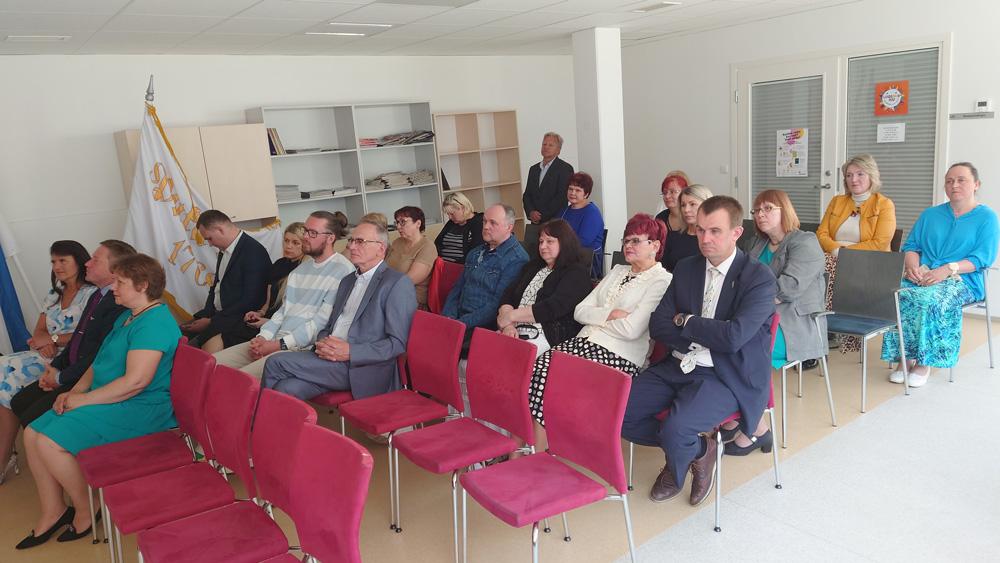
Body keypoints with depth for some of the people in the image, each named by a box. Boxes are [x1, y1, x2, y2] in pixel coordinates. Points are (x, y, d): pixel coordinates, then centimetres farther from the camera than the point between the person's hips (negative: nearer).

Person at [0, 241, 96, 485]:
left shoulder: (91, 294, -5)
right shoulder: (54, 295, 20)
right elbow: (39, 331, 15)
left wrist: (53, 339, -13)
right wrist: (43, 344, -7)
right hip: (47, 355, 8)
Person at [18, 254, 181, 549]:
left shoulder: (154, 323, -20)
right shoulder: (127, 316, 16)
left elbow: (135, 381, -27)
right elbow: (101, 362, 21)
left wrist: (84, 399, -17)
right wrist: (74, 392, 5)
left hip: (139, 408, -11)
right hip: (107, 400, 11)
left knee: (50, 442, -19)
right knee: (32, 434, 5)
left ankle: (86, 511, 2)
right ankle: (52, 512, 15)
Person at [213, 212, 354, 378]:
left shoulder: (343, 270, -8)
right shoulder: (301, 268, 20)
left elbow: (322, 321, -13)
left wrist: (280, 344, -14)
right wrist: (263, 337, 1)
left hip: (303, 348, -8)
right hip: (277, 341, 8)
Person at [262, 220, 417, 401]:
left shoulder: (398, 283, -4)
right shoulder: (347, 281, 23)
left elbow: (398, 343, -11)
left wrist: (350, 352, -18)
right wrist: (322, 343, 0)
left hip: (363, 368, -7)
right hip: (330, 357, 7)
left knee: (275, 364, -17)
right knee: (287, 388, -21)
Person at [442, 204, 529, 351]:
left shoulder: (517, 260, -8)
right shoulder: (476, 253, 19)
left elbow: (498, 305, -15)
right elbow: (457, 289, 20)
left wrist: (462, 323, -18)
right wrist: (448, 317, 1)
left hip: (486, 327, -7)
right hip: (459, 319, 7)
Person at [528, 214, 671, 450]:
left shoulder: (662, 281, -1)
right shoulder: (618, 271, 22)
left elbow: (631, 330, -13)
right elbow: (580, 311, 13)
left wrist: (596, 318, 2)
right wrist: (610, 314, -4)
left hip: (618, 356, -6)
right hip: (583, 342, 7)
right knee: (538, 366, -19)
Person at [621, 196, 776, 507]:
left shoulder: (759, 277, -10)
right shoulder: (685, 268, 8)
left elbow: (733, 336, -23)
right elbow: (658, 326, 3)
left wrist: (685, 321, -8)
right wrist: (702, 342, -12)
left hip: (727, 377, -6)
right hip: (680, 366, 6)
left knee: (675, 429, -30)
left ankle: (699, 451, 9)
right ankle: (689, 449, 11)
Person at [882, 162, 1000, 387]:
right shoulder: (930, 214, 22)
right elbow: (911, 246, 16)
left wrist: (946, 270, -19)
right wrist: (913, 266, -7)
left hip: (962, 279, -4)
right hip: (921, 275, 4)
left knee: (929, 300, -38)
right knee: (895, 295, -31)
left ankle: (924, 362, -24)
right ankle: (905, 358, -24)